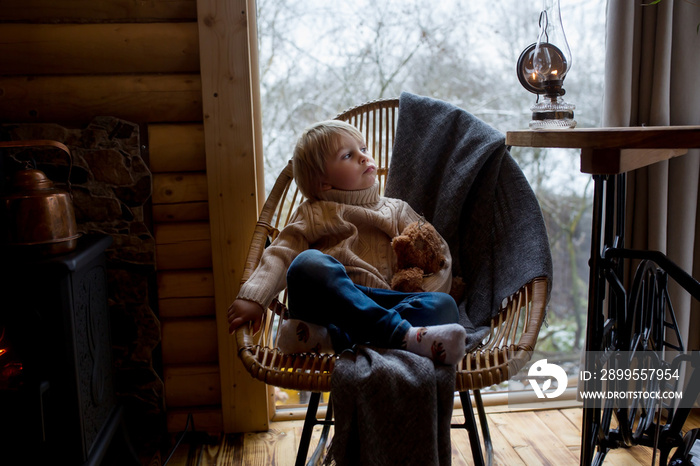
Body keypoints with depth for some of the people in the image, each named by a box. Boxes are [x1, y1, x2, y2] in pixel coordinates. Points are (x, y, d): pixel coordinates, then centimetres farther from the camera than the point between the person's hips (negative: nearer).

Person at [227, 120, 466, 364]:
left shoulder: (397, 210, 26)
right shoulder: (313, 214, 21)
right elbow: (280, 255, 10)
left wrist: (427, 301, -2)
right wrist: (252, 297, -7)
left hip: (381, 303, 2)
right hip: (328, 297, -2)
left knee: (444, 304, -24)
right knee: (308, 262, -33)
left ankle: (343, 338, -48)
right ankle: (402, 335, -44)